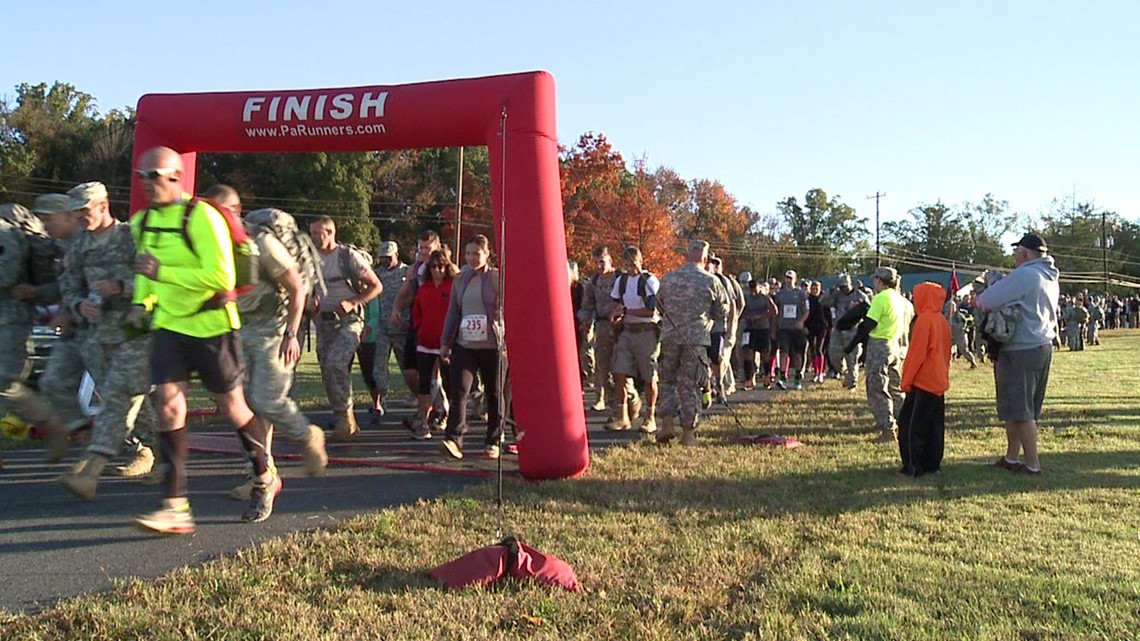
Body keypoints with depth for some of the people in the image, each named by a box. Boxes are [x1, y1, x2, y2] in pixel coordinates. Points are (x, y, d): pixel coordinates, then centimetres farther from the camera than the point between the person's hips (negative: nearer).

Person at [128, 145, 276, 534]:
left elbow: (222, 276, -24)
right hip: (168, 325, 6)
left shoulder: (201, 216, -16)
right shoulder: (141, 222, 8)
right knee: (167, 403, -9)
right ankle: (176, 508, -8)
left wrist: (163, 272, -27)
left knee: (231, 407, 7)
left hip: (211, 326, -6)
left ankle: (265, 478, 30)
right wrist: (142, 303, 8)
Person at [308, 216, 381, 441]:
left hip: (348, 321, -6)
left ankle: (346, 416, -11)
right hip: (323, 321, 6)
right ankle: (347, 423, 18)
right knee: (328, 372, 6)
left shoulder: (349, 256, -7)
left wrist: (352, 303, -18)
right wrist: (311, 304, -1)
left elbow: (376, 286, -5)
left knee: (336, 363, -25)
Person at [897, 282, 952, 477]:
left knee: (910, 424, -3)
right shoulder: (943, 321, 10)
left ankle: (913, 467, -4)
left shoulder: (924, 320, -15)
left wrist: (906, 381, -10)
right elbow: (946, 352, 16)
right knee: (934, 425, 12)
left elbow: (916, 354, -16)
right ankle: (932, 464, 16)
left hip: (922, 381, -8)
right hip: (939, 381, 9)